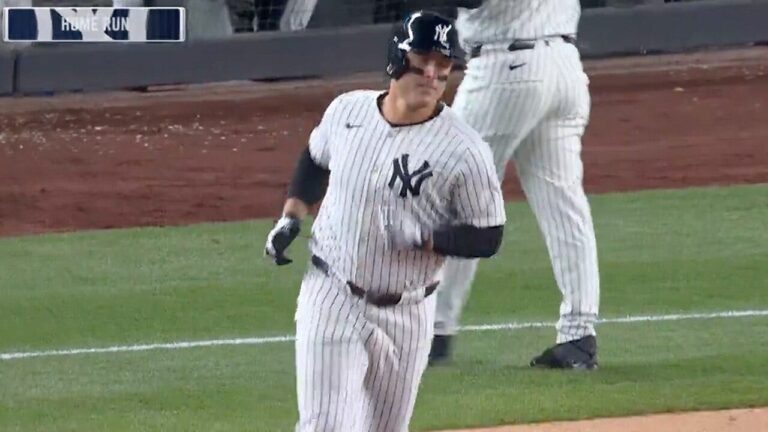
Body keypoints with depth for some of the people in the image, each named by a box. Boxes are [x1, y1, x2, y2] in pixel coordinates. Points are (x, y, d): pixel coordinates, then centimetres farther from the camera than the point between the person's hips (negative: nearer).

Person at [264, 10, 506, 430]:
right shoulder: (347, 111, -4)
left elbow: (488, 237, -11)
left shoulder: (464, 151, -15)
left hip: (406, 314, -1)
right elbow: (315, 159, 18)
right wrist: (291, 216, 7)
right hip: (331, 300, 1)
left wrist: (424, 239, -26)